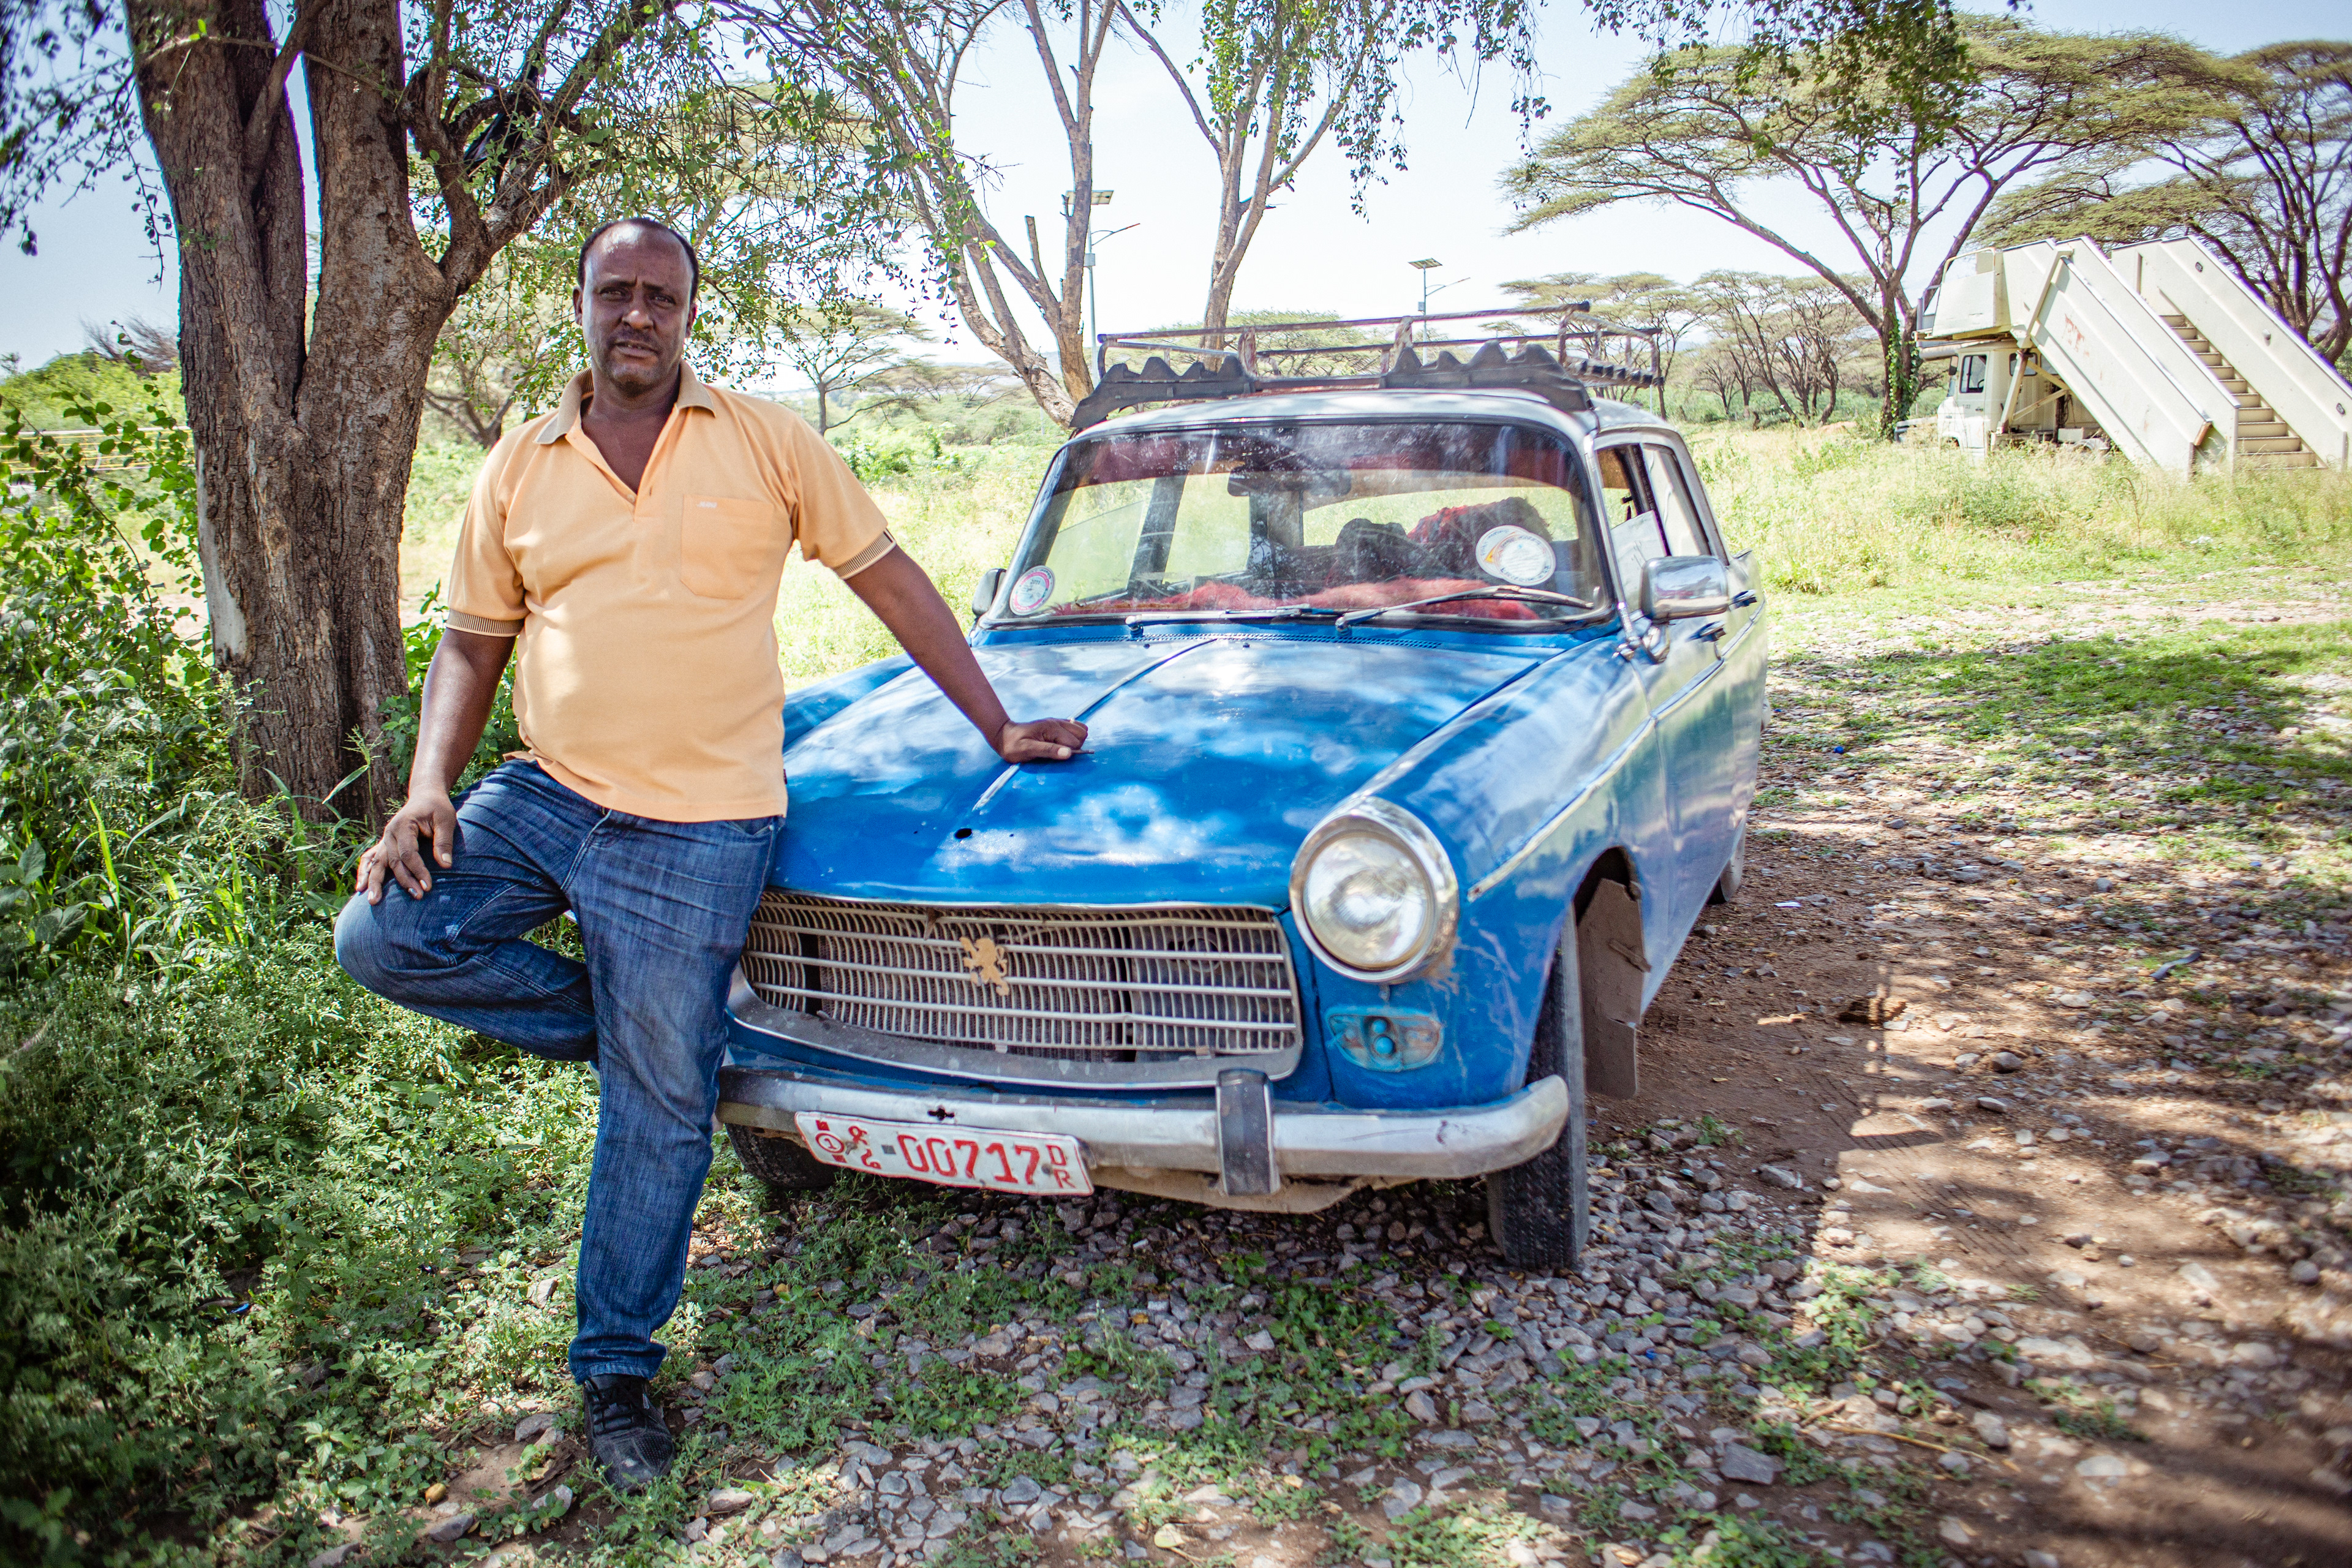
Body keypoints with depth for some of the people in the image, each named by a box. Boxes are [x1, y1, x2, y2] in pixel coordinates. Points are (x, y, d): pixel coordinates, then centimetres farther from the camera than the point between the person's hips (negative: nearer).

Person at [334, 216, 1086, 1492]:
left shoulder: (766, 442, 1)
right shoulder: (519, 471, 8)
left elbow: (892, 582, 5)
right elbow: (470, 647, 12)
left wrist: (998, 729, 3)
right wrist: (428, 791, -4)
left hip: (696, 829, -3)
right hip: (541, 798, 4)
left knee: (659, 1109, 2)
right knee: (381, 936, -12)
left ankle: (616, 1367, 21)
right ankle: (610, 1021, 10)